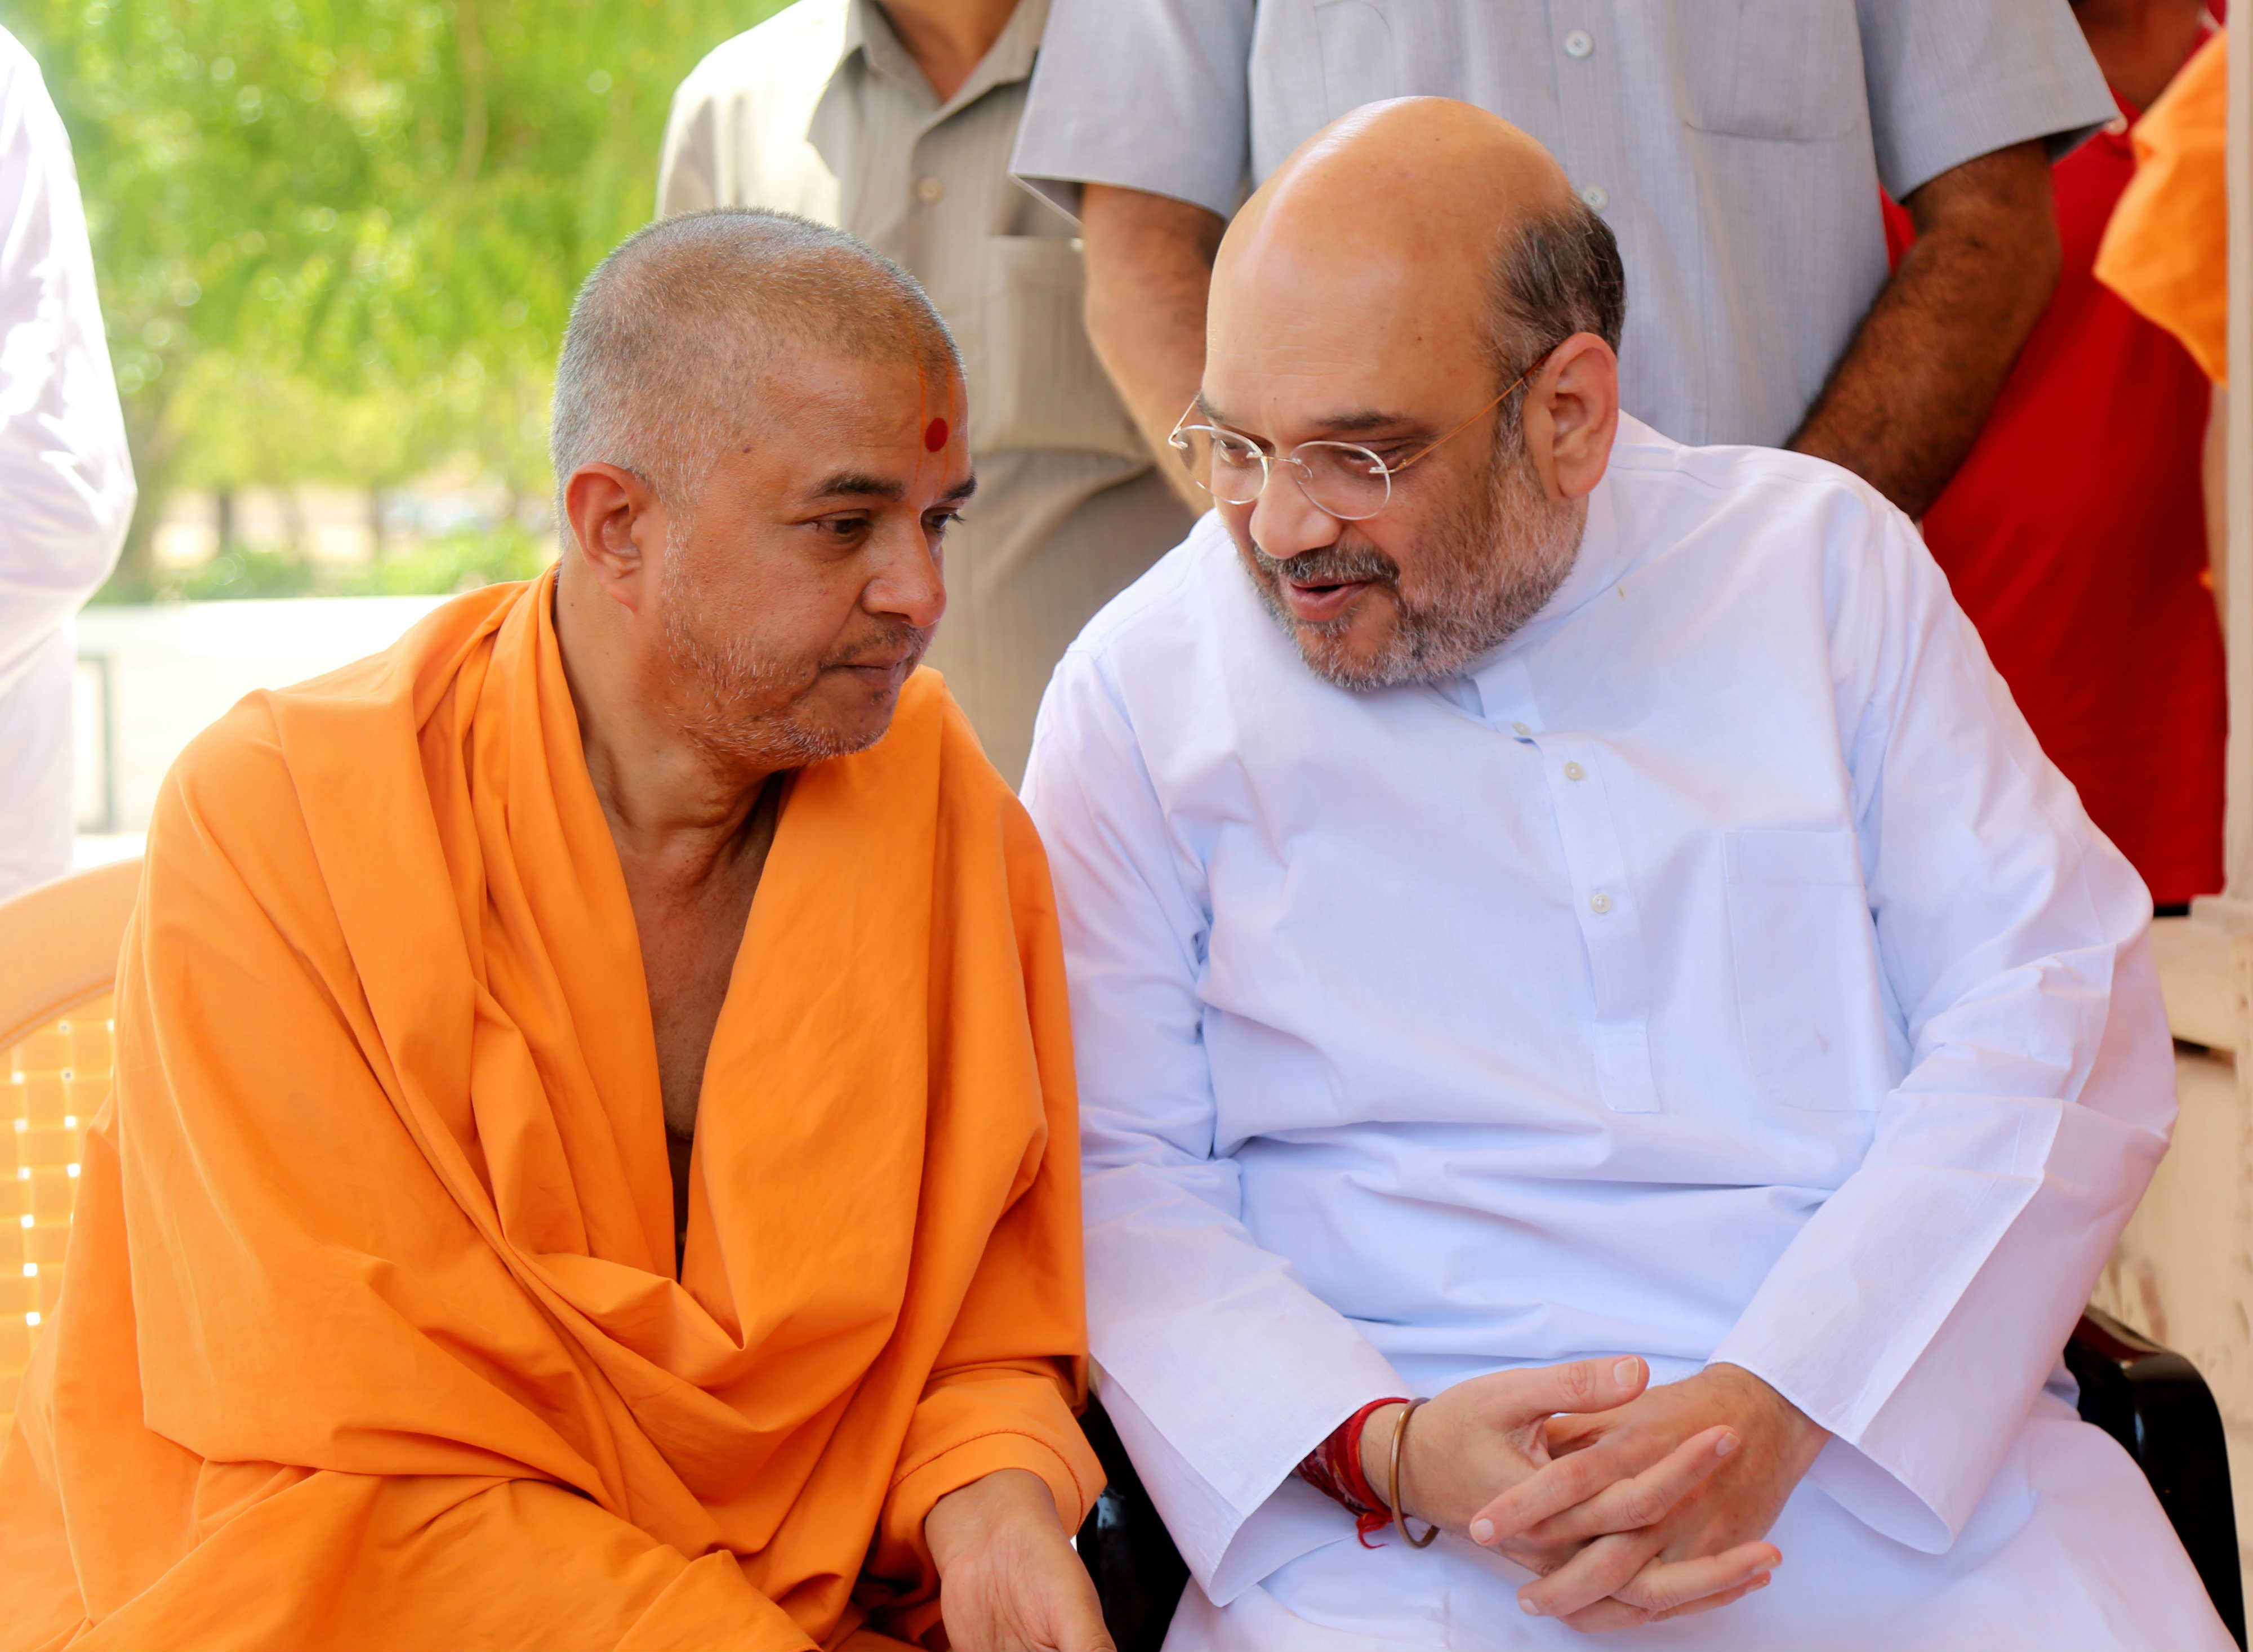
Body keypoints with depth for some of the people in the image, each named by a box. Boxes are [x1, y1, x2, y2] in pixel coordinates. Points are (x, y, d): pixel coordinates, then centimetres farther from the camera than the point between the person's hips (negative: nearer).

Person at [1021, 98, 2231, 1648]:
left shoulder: (1825, 560, 9)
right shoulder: (1143, 687, 6)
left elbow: (2058, 1010, 3)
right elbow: (1110, 1169, 3)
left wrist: (1783, 1401, -10)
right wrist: (1385, 1447, -15)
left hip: (1900, 1435, 2)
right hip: (1398, 1512, -1)